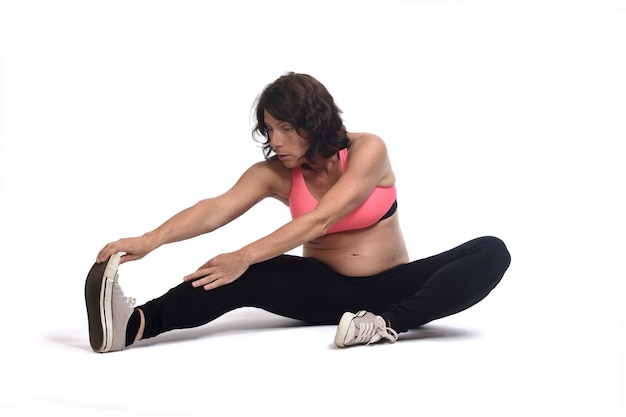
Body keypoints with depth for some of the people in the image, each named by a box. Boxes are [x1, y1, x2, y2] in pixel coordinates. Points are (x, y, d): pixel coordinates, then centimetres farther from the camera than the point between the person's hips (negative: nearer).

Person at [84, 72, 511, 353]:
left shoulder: (368, 150, -13)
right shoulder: (275, 173, -3)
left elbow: (319, 220, -26)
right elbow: (216, 209, -21)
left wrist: (246, 255, -36)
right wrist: (150, 240, -39)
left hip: (389, 286, -1)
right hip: (325, 290, 1)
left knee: (491, 253, -27)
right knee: (247, 278, -28)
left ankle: (389, 323, -46)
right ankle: (133, 325, -49)